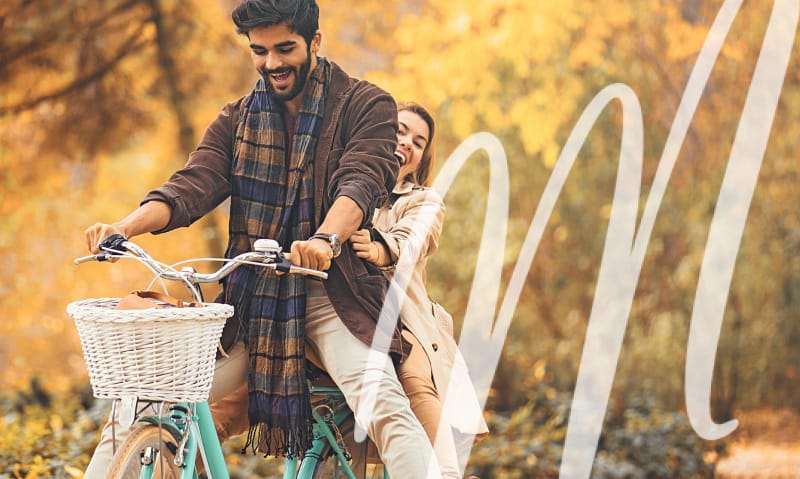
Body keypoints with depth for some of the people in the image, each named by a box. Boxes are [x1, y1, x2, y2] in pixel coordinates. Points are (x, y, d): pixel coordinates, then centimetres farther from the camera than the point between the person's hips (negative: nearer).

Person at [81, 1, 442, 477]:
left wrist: (326, 239, -39)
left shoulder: (366, 106, 2)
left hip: (332, 296, -3)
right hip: (250, 299, 4)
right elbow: (192, 185, -2)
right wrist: (125, 226, -23)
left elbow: (361, 182, -17)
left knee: (383, 404, -29)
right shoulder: (237, 120, 13)